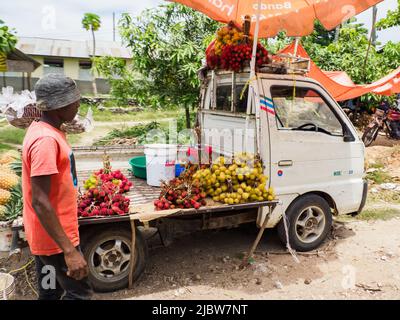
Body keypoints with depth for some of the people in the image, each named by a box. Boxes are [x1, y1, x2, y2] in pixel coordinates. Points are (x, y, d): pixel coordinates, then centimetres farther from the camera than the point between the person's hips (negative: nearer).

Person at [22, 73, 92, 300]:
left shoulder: (44, 130, 4)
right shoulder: (46, 139, -26)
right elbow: (39, 201, -28)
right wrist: (69, 250, -28)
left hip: (49, 234, 9)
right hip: (54, 237, -9)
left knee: (50, 291, 21)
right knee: (80, 292, 6)